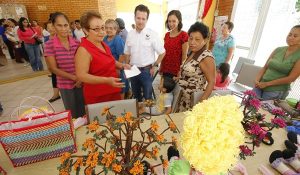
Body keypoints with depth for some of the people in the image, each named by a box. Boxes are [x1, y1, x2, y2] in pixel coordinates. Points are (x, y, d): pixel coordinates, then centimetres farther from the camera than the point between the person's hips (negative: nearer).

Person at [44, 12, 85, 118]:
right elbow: (53, 68, -9)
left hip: (81, 83, 2)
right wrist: (74, 77, -16)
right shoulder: (49, 45, -8)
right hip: (65, 85, -2)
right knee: (73, 114, 13)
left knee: (84, 112, 12)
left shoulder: (76, 43, -1)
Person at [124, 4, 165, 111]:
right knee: (136, 94, 19)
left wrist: (154, 67, -6)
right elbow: (127, 53, 12)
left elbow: (162, 53, -6)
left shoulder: (152, 34, -11)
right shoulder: (130, 34, 2)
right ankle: (138, 109, 40)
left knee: (147, 95, 9)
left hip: (146, 70, -4)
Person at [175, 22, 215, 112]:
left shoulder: (206, 58, -20)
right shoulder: (192, 53, 5)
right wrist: (180, 78, 18)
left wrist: (201, 102, -26)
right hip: (183, 96, 8)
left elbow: (212, 82, -21)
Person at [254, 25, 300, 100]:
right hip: (260, 87, 3)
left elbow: (291, 78, -10)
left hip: (277, 92, -3)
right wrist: (257, 80, -8)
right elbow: (264, 67, 7)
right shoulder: (278, 49, 7)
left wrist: (267, 84, -13)